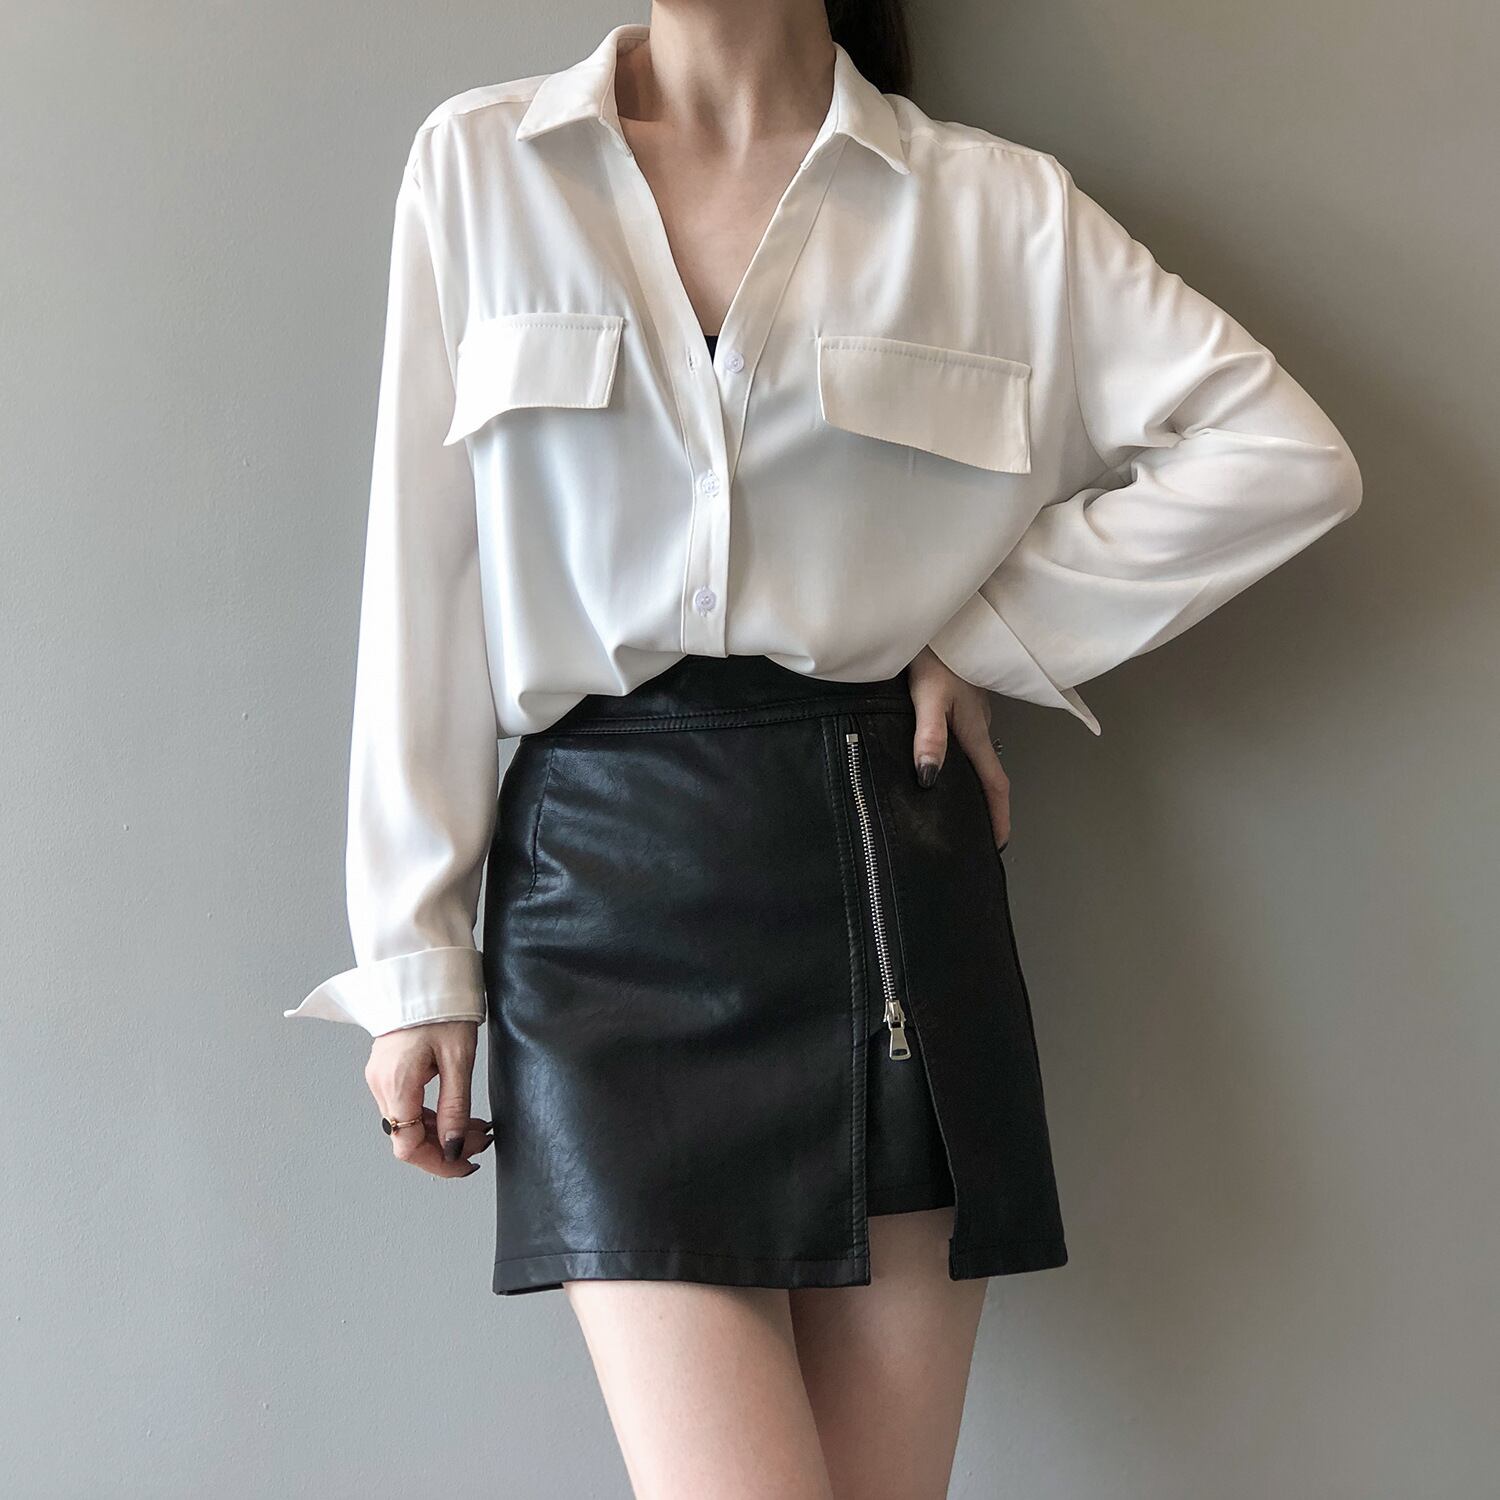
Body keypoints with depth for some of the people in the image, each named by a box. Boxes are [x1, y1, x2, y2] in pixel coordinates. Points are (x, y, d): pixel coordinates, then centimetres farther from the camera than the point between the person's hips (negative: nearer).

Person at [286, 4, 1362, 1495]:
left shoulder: (991, 204, 6)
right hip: (609, 873, -1)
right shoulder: (479, 164, 7)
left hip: (886, 861, 1)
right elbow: (425, 579, 4)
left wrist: (991, 636, 0)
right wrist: (416, 961, 2)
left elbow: (1286, 454, 4)